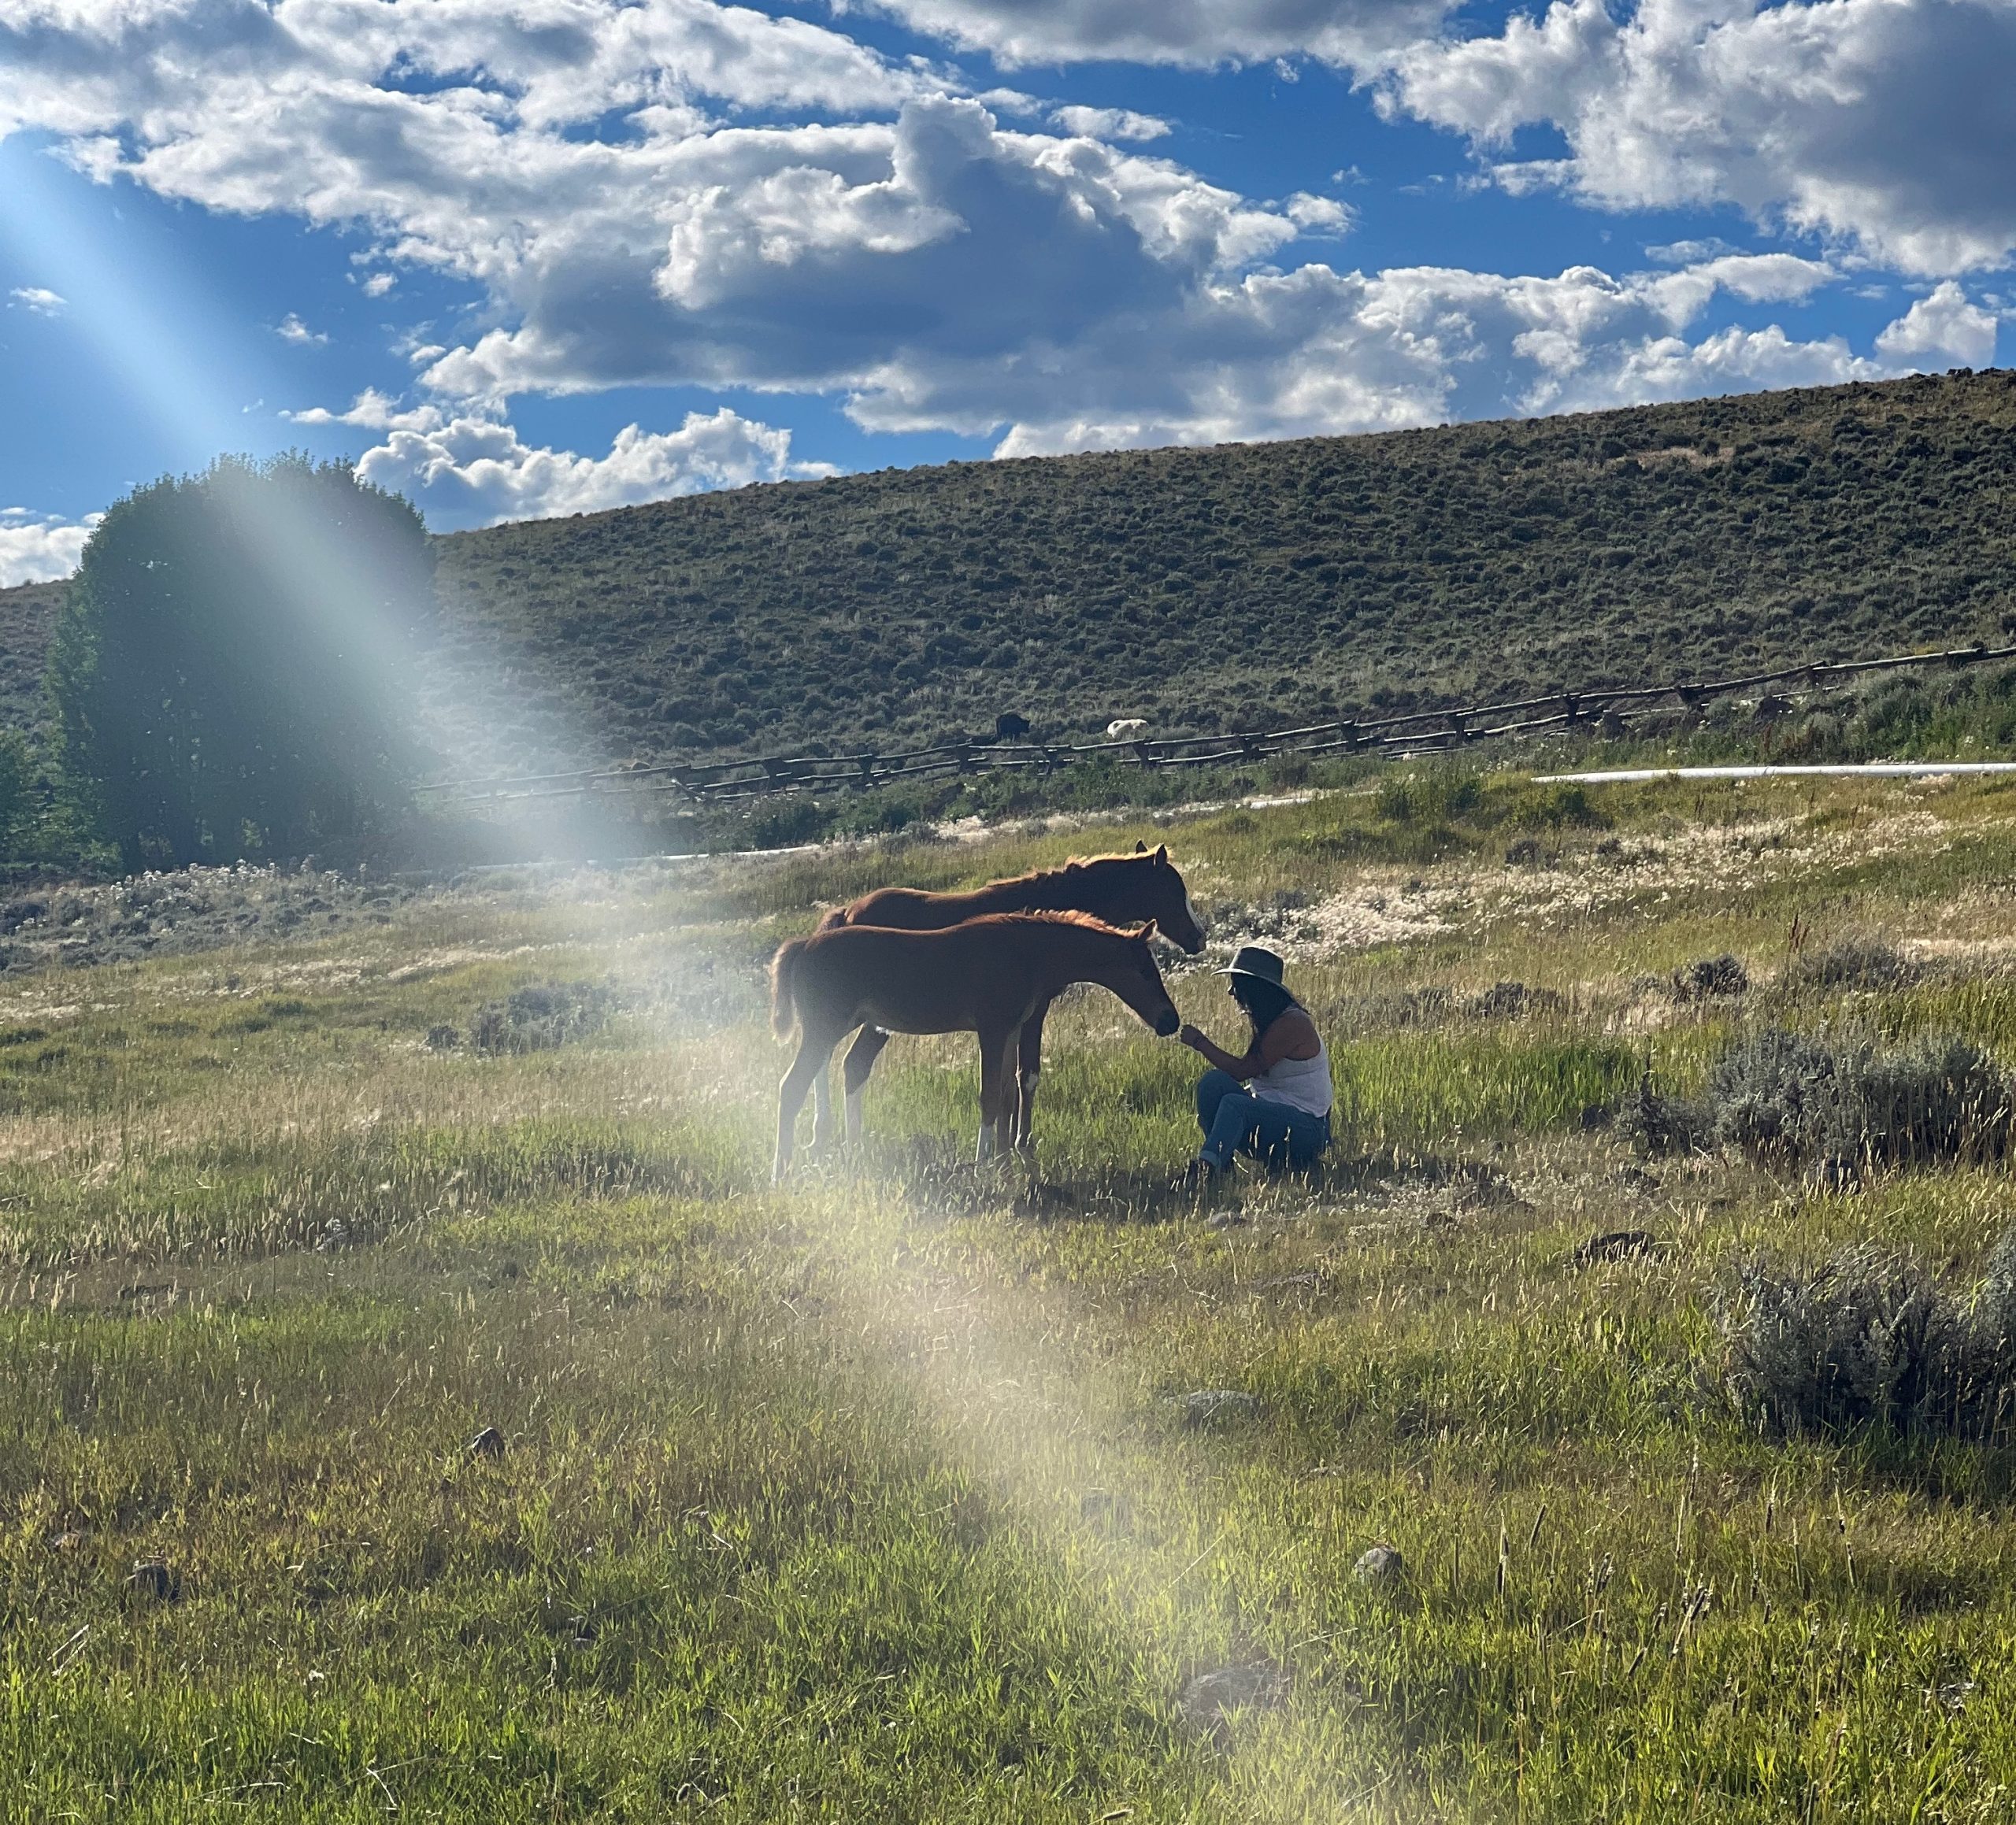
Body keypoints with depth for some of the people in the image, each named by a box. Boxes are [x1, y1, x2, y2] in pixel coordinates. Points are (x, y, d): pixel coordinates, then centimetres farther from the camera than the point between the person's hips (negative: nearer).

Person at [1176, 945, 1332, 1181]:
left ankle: (1207, 1166, -49)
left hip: (1306, 1127, -9)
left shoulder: (1293, 1023, -16)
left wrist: (1200, 1042, -8)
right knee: (1214, 1081, -12)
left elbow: (1241, 1070, -19)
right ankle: (1220, 1165, -18)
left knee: (1234, 1104, -33)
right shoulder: (1267, 1022, 14)